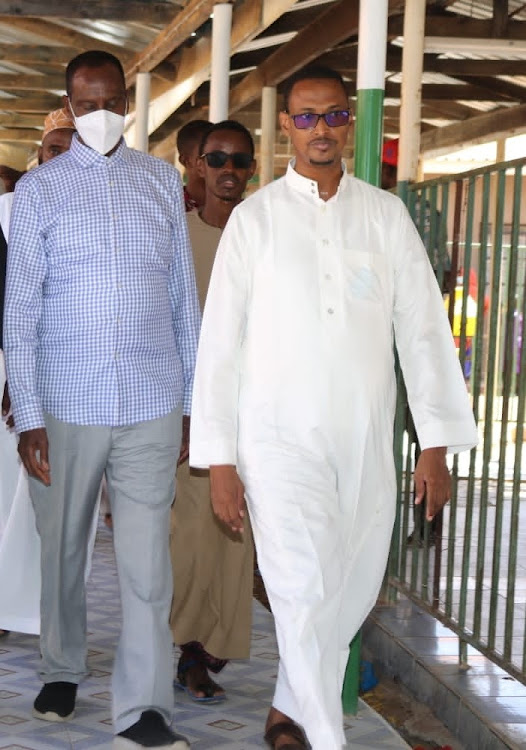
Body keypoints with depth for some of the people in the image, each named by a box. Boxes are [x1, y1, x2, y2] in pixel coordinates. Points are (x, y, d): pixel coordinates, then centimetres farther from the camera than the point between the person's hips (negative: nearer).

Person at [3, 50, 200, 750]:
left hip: (153, 406, 1)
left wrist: (192, 399, 8)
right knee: (63, 549, 12)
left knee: (147, 559, -4)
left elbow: (185, 298, 11)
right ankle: (62, 671, 33)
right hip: (66, 404, 0)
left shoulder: (163, 183, 8)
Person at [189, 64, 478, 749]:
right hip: (281, 439, -3)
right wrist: (219, 460, -3)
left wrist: (437, 444, 1)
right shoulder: (255, 218, 1)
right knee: (306, 595, -9)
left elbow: (423, 328, 6)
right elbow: (220, 341, 0)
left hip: (367, 443, 3)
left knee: (352, 594, 10)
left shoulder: (386, 215, 6)